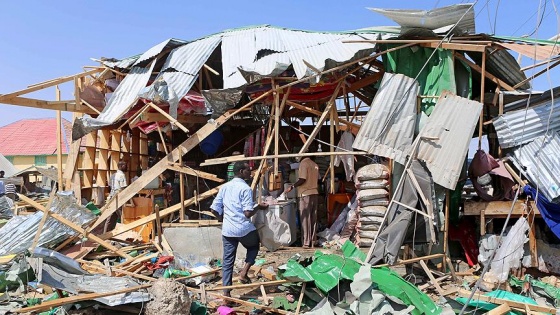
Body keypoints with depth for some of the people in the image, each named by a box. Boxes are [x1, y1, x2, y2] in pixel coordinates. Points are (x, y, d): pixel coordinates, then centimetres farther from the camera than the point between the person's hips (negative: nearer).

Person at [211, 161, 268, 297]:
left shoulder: (224, 187, 9)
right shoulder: (245, 188, -11)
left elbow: (214, 209, 8)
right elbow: (248, 213, -17)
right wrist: (259, 207, 0)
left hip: (227, 230, 5)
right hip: (243, 228, -5)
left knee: (227, 261, 11)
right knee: (254, 246, 25)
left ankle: (226, 293, 12)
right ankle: (244, 272, 11)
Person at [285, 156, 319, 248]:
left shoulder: (303, 163, -11)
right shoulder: (315, 165, 13)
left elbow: (302, 179, -18)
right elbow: (316, 179, 14)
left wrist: (292, 187, -12)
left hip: (305, 194, -7)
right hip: (315, 193, 7)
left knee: (305, 219, -2)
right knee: (313, 219, 10)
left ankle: (306, 243, 0)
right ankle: (313, 242, 14)